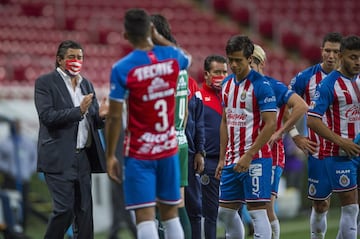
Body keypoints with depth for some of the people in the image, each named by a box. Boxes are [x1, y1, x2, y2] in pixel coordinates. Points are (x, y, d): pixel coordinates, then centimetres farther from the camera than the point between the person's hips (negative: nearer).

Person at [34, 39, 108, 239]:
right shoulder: (45, 83, -2)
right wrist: (79, 111, -21)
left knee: (84, 210, 4)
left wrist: (100, 115, -5)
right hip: (59, 158, -6)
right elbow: (46, 116, -14)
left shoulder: (86, 84, 16)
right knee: (64, 209, -11)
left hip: (83, 156, 6)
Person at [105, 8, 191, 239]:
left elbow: (115, 117, -11)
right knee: (170, 213, 13)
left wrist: (110, 156, -3)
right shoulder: (171, 57, -2)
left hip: (139, 153, -4)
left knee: (145, 216, -6)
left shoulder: (122, 68, -14)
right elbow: (188, 58, 26)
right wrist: (158, 38, 29)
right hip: (169, 150, 4)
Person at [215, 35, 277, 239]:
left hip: (255, 159, -8)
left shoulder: (261, 85, -11)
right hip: (232, 159, 8)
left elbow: (271, 124, -16)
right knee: (225, 211, 10)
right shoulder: (227, 84, 12)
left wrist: (248, 156, -19)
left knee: (257, 210, -7)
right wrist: (222, 159, 15)